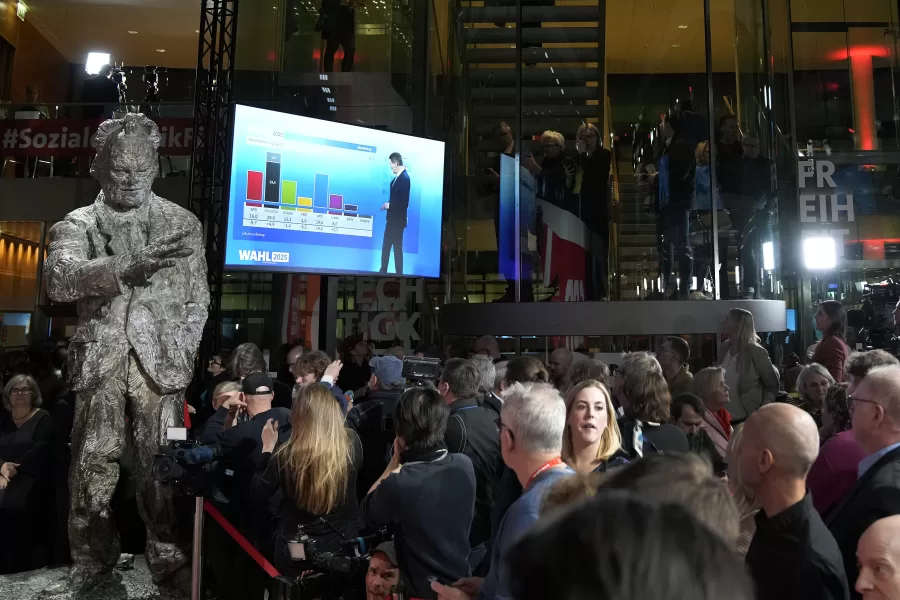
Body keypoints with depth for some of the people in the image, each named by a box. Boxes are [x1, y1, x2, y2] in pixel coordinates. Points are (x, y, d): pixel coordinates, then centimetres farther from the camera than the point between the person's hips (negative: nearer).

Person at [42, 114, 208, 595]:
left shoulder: (183, 223, 10)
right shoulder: (78, 224, 9)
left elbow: (197, 300, 9)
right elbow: (59, 280, -11)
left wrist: (182, 354, -1)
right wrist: (124, 269, -29)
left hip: (160, 362, -1)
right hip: (101, 361, 1)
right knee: (91, 467, 5)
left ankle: (169, 561, 12)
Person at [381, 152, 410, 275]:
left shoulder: (404, 178, -21)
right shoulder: (398, 176, 5)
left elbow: (404, 203, -23)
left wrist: (389, 205, -13)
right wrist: (388, 203, 1)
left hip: (398, 219, -9)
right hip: (392, 218, 9)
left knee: (397, 247, 1)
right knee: (386, 245, 16)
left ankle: (399, 273, 12)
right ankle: (383, 270, 28)